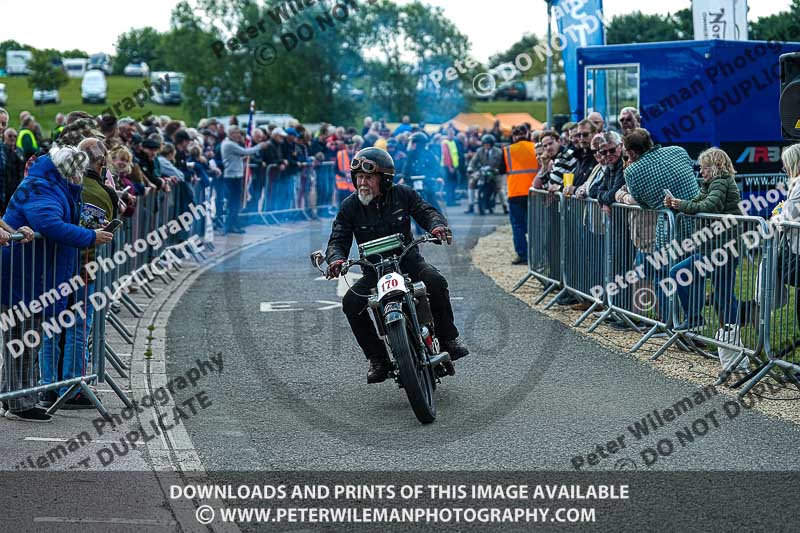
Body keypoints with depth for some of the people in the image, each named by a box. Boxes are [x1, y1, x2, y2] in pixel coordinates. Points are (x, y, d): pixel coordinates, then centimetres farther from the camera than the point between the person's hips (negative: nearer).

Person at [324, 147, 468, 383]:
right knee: (351, 303, -25)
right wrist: (336, 259, -30)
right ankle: (377, 358, -10)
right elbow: (338, 240, -6)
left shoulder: (403, 194, -4)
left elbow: (426, 211, -3)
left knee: (436, 282, -31)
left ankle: (448, 338, -12)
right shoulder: (350, 206, -3)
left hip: (408, 260, -1)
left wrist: (437, 225, -27)